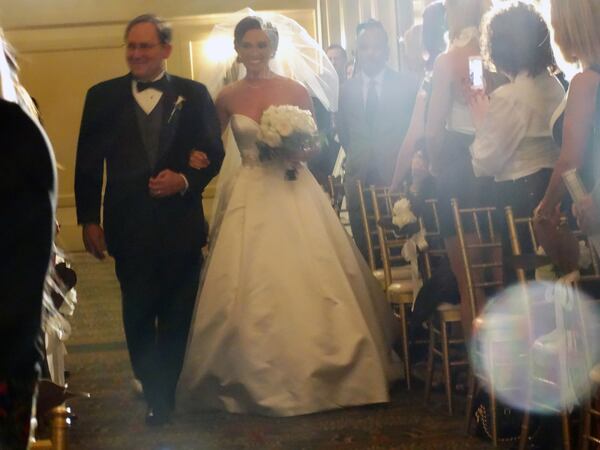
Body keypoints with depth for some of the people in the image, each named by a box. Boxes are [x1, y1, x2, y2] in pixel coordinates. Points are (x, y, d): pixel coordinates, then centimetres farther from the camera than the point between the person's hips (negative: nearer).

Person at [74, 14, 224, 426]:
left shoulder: (193, 95, 3)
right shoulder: (103, 96, 4)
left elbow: (214, 153, 2)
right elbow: (88, 163, 4)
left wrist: (186, 180, -17)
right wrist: (88, 219, -1)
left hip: (181, 225, 0)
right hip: (128, 227, 0)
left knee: (178, 318, 9)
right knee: (138, 318, 6)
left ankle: (170, 396, 24)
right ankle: (155, 396, 20)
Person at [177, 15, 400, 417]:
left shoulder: (296, 91, -1)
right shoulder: (227, 98, 4)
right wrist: (197, 161, -7)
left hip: (294, 192, -1)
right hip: (250, 195, 1)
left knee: (307, 282, -2)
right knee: (249, 287, 1)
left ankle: (319, 370, 13)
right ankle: (259, 379, 15)